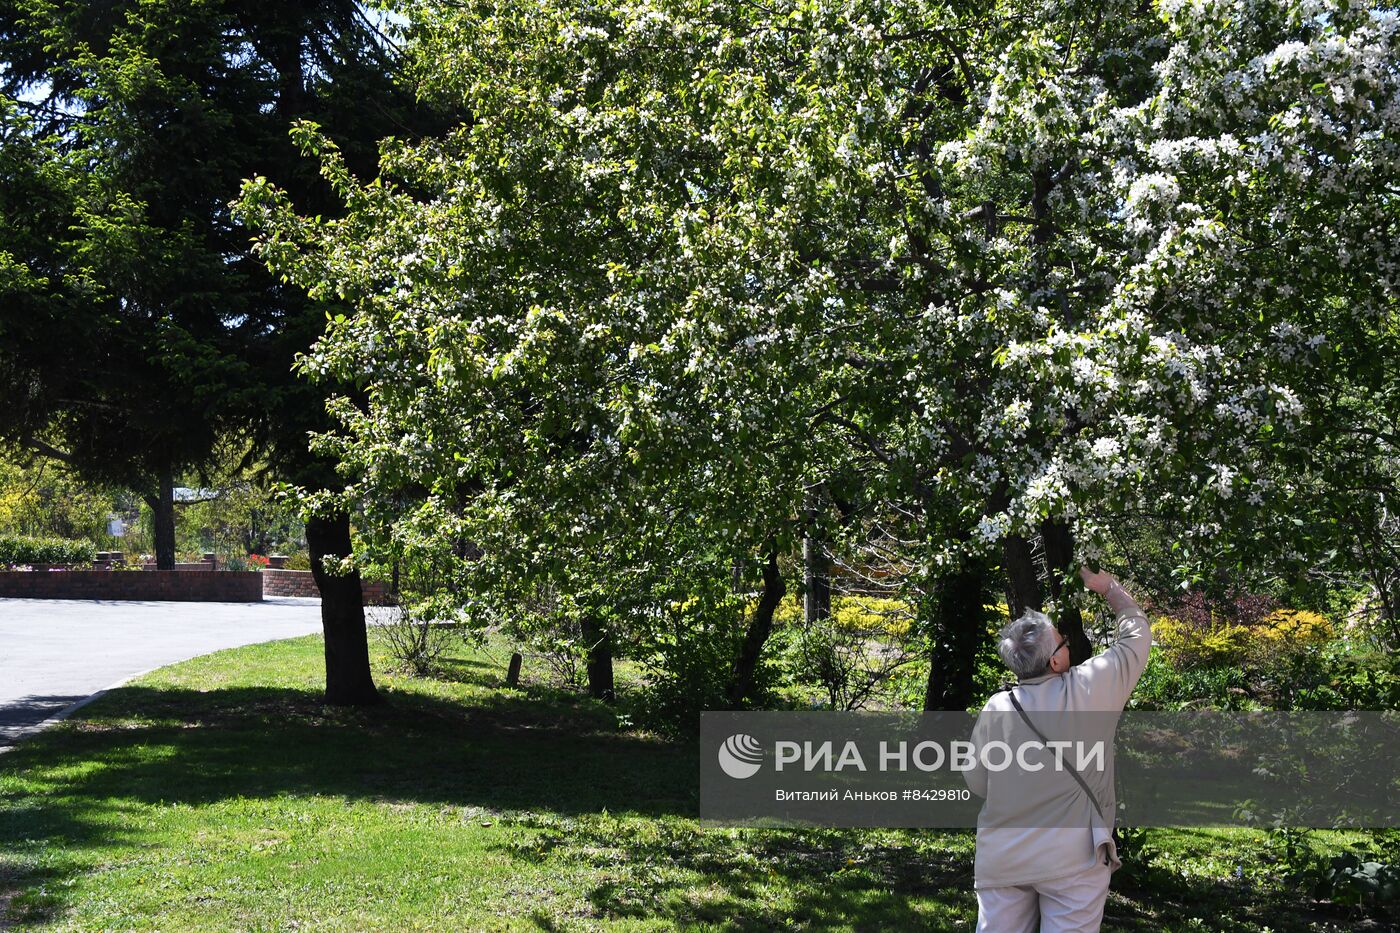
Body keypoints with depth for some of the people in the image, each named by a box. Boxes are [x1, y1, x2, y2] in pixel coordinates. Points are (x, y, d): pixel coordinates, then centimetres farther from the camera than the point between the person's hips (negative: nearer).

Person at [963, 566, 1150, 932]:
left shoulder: (995, 710, -3)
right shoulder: (1090, 690, -9)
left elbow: (976, 784, 6)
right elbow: (1137, 634, 7)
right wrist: (1109, 587, 22)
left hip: (1001, 858, 3)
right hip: (1072, 859, -3)